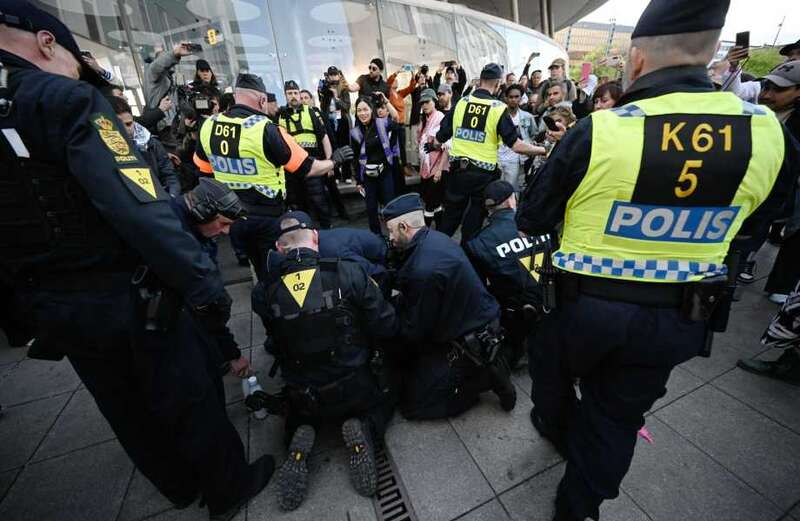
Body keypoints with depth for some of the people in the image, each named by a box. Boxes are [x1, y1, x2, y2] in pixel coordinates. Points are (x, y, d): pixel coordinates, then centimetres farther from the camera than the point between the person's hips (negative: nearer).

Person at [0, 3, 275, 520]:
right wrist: (204, 283, -24)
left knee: (129, 410, 23)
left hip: (52, 310, 7)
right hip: (130, 297, -7)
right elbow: (139, 208, -29)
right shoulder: (64, 98, -16)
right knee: (191, 399, 13)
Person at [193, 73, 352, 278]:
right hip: (267, 217, -6)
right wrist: (334, 159, 3)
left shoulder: (208, 126, -2)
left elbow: (204, 170, 11)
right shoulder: (267, 130, -21)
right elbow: (308, 169, -14)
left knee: (261, 270, 23)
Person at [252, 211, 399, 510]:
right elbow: (387, 327, -13)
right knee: (384, 398, 31)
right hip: (355, 390, -2)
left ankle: (300, 439, 5)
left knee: (299, 413, 38)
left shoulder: (264, 291, -14)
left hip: (303, 398, 2)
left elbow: (277, 342, 2)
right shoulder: (348, 273, -20)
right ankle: (364, 430, 0)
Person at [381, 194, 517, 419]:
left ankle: (486, 376, 3)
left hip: (470, 340, -9)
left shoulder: (424, 270, -32)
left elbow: (414, 331, -18)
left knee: (412, 404, -1)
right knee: (407, 359, 19)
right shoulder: (433, 238, -2)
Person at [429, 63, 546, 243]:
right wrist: (543, 150, 2)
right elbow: (515, 145, -11)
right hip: (483, 174, -2)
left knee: (450, 216, 18)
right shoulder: (499, 108, -7)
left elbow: (440, 137, 5)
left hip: (458, 169, 3)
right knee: (473, 221, 14)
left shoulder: (460, 102, 1)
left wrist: (433, 146, 27)